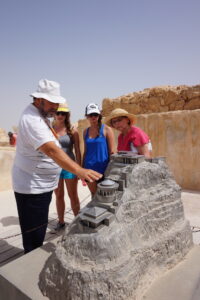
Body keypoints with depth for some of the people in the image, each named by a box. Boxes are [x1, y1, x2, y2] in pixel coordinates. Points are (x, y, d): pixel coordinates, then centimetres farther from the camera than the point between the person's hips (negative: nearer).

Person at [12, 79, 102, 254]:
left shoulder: (40, 116, 8)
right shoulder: (31, 120, -24)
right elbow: (51, 150, -39)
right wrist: (80, 171, -47)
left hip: (42, 185, 10)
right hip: (31, 188, -10)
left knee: (39, 230, 24)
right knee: (34, 235, 4)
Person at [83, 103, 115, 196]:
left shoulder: (106, 130, -5)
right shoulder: (86, 131, 8)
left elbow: (111, 152, -5)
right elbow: (85, 151, 13)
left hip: (103, 168, -3)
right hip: (89, 168, 4)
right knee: (94, 194, 12)